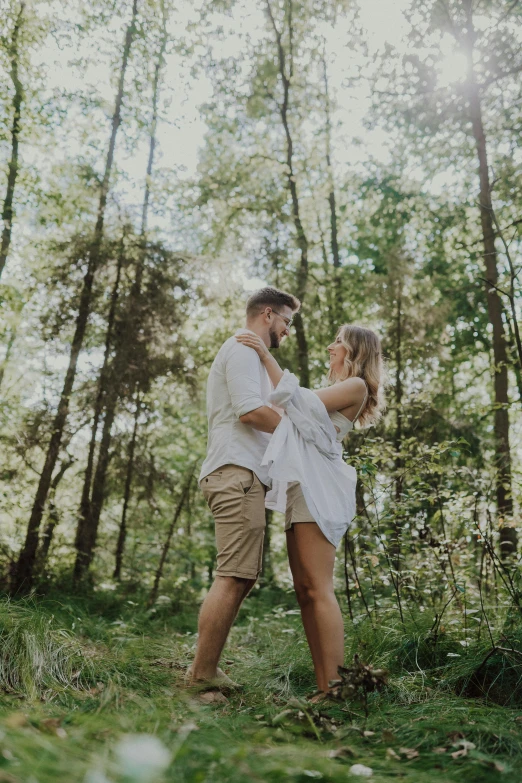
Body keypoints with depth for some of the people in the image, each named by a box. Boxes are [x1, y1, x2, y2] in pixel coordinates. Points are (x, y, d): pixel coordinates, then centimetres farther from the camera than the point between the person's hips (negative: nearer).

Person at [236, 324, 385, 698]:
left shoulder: (356, 385, 2)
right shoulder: (335, 392, 30)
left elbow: (303, 405, -9)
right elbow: (299, 417, 26)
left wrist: (267, 357, -7)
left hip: (318, 486, -9)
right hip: (302, 488, 9)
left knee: (318, 589, -14)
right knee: (305, 592, 3)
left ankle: (334, 689, -13)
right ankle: (323, 687, 5)